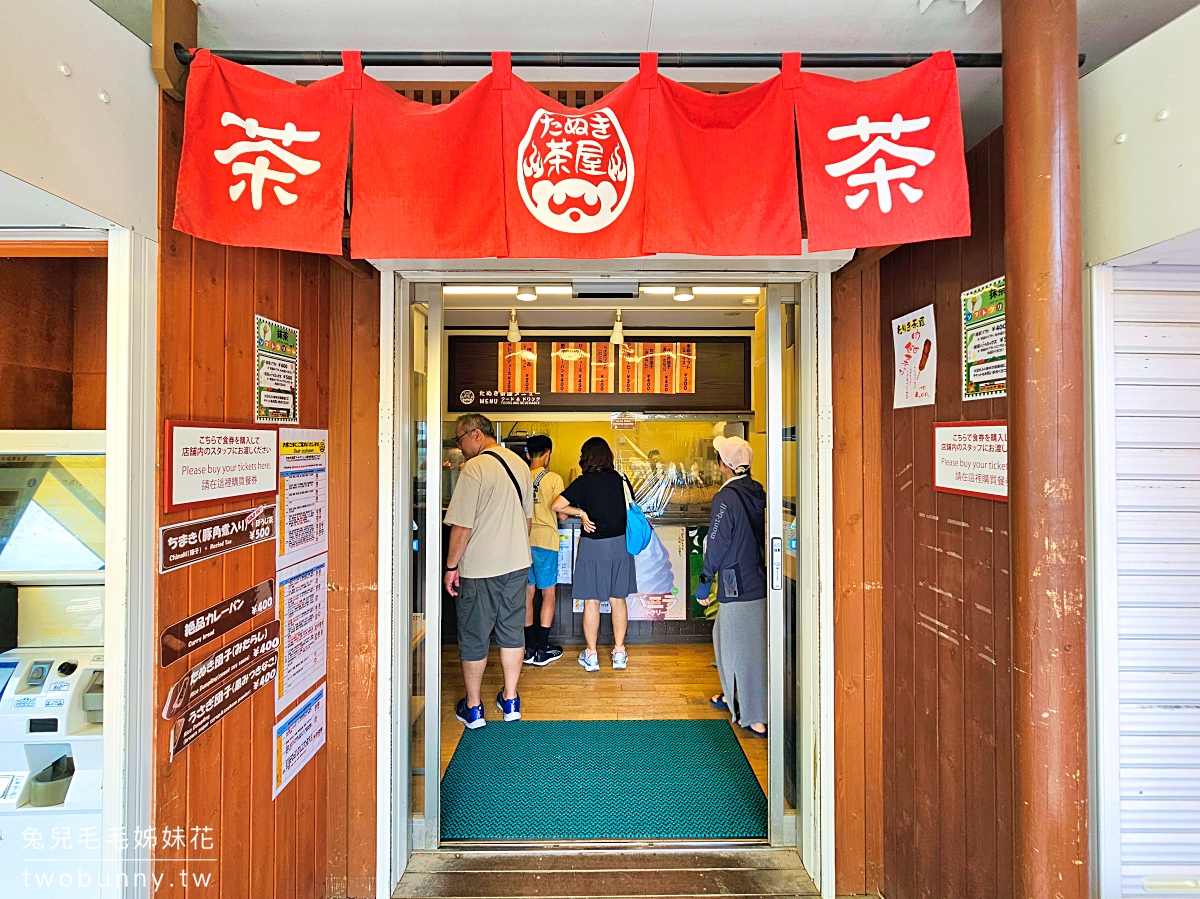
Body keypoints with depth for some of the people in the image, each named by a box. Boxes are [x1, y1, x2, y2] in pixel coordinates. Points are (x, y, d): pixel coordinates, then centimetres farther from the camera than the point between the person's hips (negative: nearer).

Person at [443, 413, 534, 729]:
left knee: (474, 638, 9)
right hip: (517, 563, 7)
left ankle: (472, 708, 22)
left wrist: (452, 566, -7)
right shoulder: (520, 464, 6)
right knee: (512, 632, 16)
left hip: (479, 568, -6)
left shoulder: (474, 468, -17)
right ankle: (510, 701, 28)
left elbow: (462, 526, -18)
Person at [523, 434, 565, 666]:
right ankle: (542, 650, 10)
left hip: (523, 540, 4)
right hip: (545, 541, -4)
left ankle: (529, 648, 19)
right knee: (548, 594, 7)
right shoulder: (553, 479, -9)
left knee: (527, 594, 11)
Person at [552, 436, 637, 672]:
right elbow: (630, 507, 11)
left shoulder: (584, 482, -10)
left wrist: (580, 512, -4)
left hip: (593, 546, -3)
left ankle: (591, 655, 15)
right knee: (618, 600, 12)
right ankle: (619, 653, 20)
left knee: (591, 601, 6)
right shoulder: (620, 479, 0)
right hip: (619, 544, 4)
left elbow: (557, 506, -17)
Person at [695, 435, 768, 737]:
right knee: (725, 635, 23)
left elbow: (717, 544, -14)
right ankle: (734, 695, 38)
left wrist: (704, 582, -4)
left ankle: (756, 719, 12)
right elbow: (763, 535, 12)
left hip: (738, 584, -8)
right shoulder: (758, 492, 5)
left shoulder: (726, 498, -18)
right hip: (759, 578, 8)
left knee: (744, 649, 2)